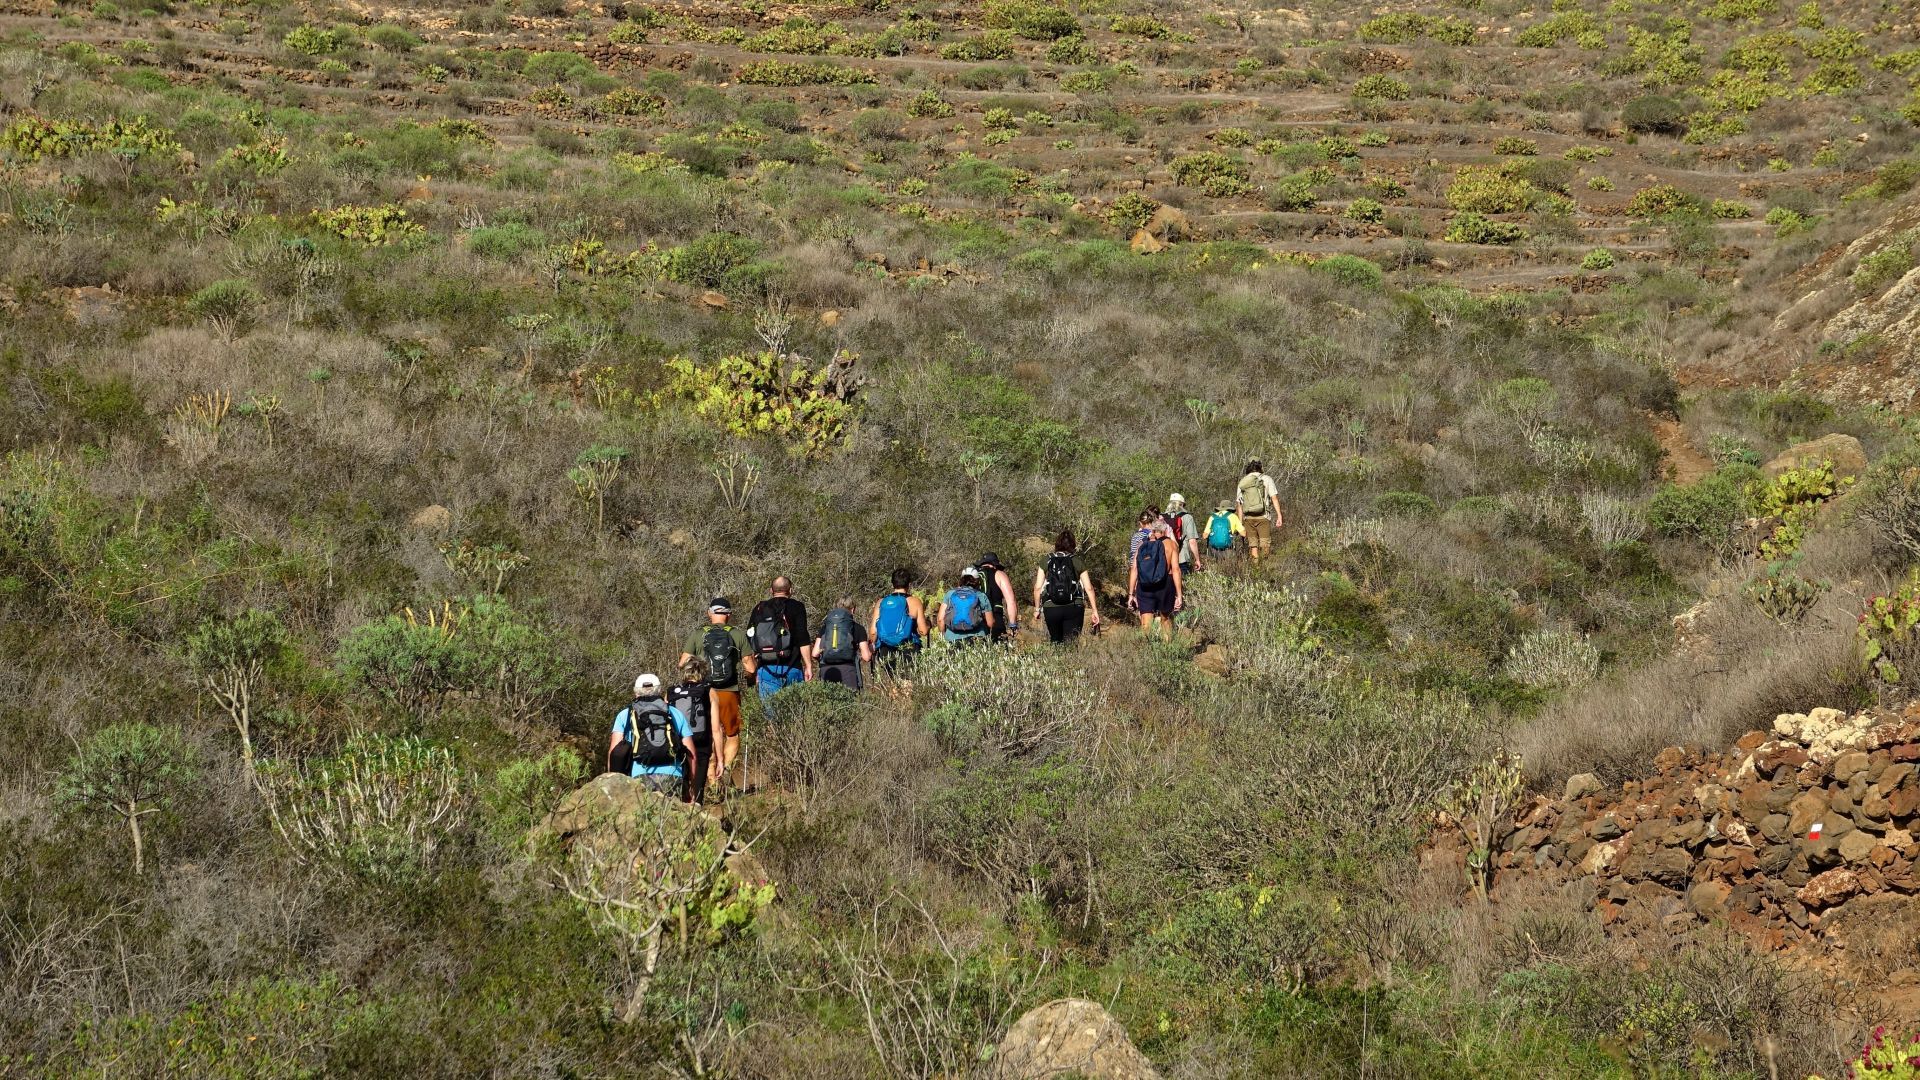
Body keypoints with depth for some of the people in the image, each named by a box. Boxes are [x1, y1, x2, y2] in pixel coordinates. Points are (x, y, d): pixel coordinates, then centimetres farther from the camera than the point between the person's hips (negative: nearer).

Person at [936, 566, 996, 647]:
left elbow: (940, 619, 7)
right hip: (976, 640, -1)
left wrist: (943, 634, 23)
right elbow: (990, 623, 9)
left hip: (952, 640, 1)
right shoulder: (981, 596, 9)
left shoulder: (950, 594, 13)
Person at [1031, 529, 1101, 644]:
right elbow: (1089, 588, 0)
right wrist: (1095, 611, 6)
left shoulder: (1046, 561, 4)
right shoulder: (1077, 561, 2)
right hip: (1074, 608, -1)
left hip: (1051, 609, 1)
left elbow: (1037, 588, 2)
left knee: (1055, 641, 18)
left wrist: (1037, 608, 13)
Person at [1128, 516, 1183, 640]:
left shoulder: (1142, 544, 8)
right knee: (1166, 618, 19)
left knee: (1146, 624, 1)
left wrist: (1131, 594, 6)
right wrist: (1179, 595, -6)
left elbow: (1134, 570, 3)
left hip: (1144, 587, 1)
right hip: (1164, 585, -1)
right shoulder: (1170, 544, 1)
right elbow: (1176, 569, -7)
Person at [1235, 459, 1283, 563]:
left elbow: (1239, 505, 11)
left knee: (1253, 544, 10)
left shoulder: (1242, 483, 10)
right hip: (1263, 517, -3)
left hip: (1248, 518, 3)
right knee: (1265, 545, -1)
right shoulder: (1266, 479, -1)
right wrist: (1279, 516, -9)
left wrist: (1240, 523, 15)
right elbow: (1274, 498, -8)